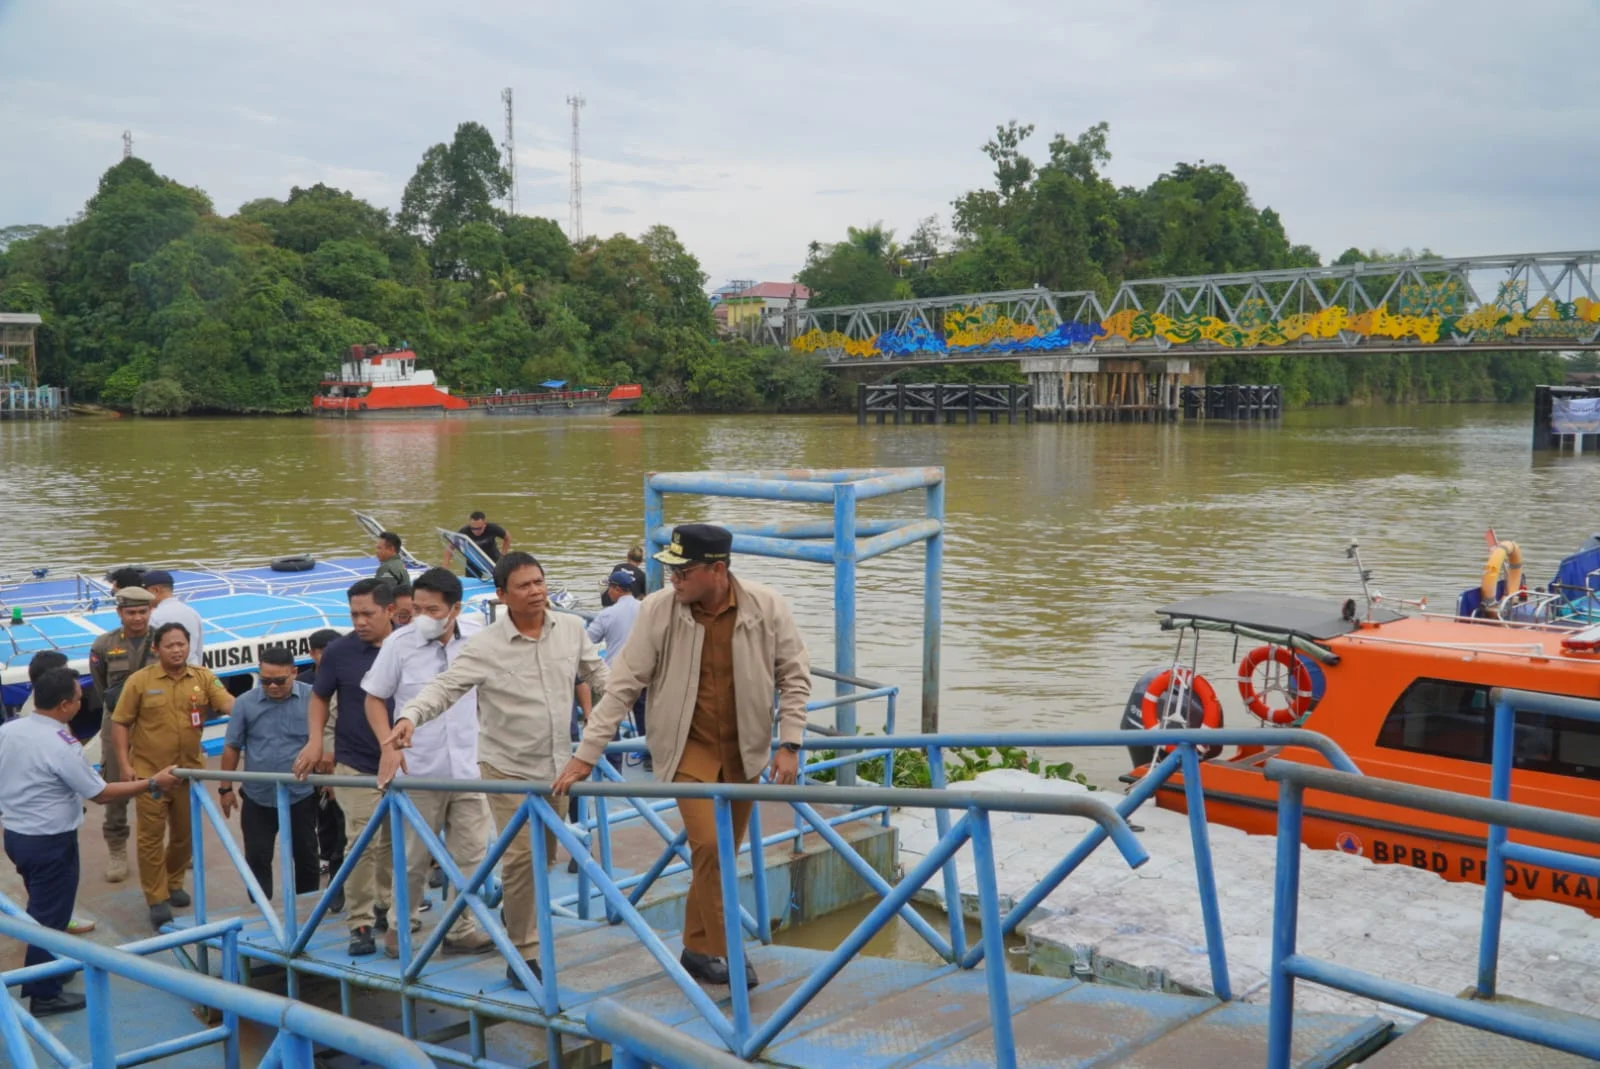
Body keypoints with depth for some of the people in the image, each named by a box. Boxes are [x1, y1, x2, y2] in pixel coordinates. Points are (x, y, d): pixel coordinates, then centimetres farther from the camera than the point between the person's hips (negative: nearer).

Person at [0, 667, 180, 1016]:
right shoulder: (62, 747, -25)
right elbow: (101, 794, -18)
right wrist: (152, 783, -11)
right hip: (50, 842, -8)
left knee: (40, 908, 25)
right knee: (49, 915, 6)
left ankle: (43, 968, 42)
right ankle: (44, 995, 17)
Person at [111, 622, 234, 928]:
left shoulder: (203, 678, 0)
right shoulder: (140, 681, -6)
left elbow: (228, 703, -14)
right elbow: (120, 724, -2)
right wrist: (125, 764, -10)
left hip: (189, 772, 3)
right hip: (149, 773, -3)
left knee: (184, 833, 16)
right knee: (151, 836, 1)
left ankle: (173, 884, 36)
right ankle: (157, 898, 9)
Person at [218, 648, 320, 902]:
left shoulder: (312, 699, -8)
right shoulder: (245, 703, -3)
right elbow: (232, 747, 5)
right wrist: (225, 787, 6)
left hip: (301, 796, -1)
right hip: (257, 798, 1)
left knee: (306, 857, 13)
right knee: (257, 859, 6)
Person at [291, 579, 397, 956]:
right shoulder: (340, 651, -6)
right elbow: (319, 698, 6)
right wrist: (315, 741, -7)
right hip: (357, 765, -2)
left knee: (393, 841, 14)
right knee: (362, 844, -5)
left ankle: (385, 906, 31)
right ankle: (360, 924, 4)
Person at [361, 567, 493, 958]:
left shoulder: (476, 634, -3)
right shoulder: (399, 643, -10)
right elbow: (374, 698, 0)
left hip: (467, 767, 3)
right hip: (419, 771, -3)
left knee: (470, 853, 7)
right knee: (413, 859, 7)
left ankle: (461, 929, 21)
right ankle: (398, 929, 25)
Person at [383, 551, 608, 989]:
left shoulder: (571, 629, -3)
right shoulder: (485, 646, -15)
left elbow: (599, 675, 12)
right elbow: (444, 687, -20)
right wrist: (408, 717, -37)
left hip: (557, 764, 5)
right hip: (509, 767, -4)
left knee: (546, 855, 17)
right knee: (521, 856, -9)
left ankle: (521, 914, 44)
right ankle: (523, 954, 3)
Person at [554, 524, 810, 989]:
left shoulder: (767, 607, -14)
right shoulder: (658, 610, -16)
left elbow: (794, 676, -1)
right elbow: (623, 685, -11)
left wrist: (789, 744, -7)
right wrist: (585, 755, -12)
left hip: (743, 747, 2)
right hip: (688, 745, -2)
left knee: (724, 852, 11)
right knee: (707, 845, -17)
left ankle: (697, 947, 30)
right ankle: (718, 951, -1)